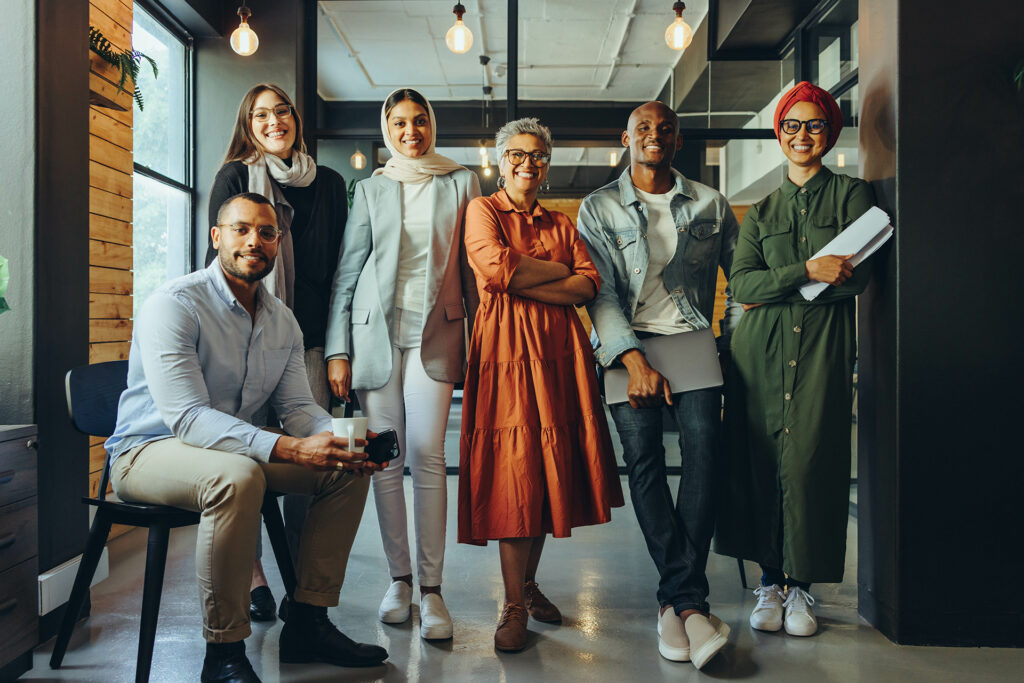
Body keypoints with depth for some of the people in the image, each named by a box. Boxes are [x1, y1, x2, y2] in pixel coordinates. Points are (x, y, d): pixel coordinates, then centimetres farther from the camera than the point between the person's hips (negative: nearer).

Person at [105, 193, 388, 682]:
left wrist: (339, 438, -20)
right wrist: (289, 449, -40)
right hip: (147, 450, -7)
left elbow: (297, 407, 4)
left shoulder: (282, 321, 5)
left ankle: (307, 623, 2)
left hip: (238, 447, 8)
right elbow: (187, 418, -29)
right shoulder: (174, 305, -19)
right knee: (237, 476, -38)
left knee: (347, 468, -6)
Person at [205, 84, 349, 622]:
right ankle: (253, 577, 8)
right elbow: (220, 257, 4)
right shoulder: (234, 177, 8)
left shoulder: (329, 184, 15)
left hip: (310, 335, 2)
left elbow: (339, 264, 13)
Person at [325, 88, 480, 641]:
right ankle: (399, 579, 14)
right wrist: (338, 350, 1)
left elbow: (473, 268, 9)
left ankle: (431, 588, -2)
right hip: (375, 330, 2)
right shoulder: (371, 189, 11)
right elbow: (347, 271, 8)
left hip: (435, 332, -1)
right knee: (386, 460, 3)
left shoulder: (461, 183, 9)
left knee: (427, 457, -9)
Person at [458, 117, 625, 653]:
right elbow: (497, 267, -12)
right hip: (506, 348, -4)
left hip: (558, 349, 4)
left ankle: (529, 582, 22)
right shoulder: (483, 210, 9)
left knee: (549, 468, 5)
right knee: (513, 472, -8)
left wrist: (525, 282, -8)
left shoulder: (560, 223, 20)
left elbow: (589, 285, 4)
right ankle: (514, 606, 0)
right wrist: (560, 271, -1)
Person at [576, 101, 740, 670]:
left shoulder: (711, 204, 15)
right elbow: (600, 291, 0)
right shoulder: (599, 208, 10)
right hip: (628, 346, -1)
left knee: (704, 446, -20)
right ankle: (691, 601, -11)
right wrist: (635, 360, -13)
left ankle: (677, 601, -17)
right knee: (643, 453, -18)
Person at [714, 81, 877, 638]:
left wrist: (774, 288, -5)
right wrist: (806, 271, -13)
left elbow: (857, 275, -4)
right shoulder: (761, 211, 16)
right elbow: (741, 284, 1)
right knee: (760, 461, -1)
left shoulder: (851, 194, 9)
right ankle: (769, 581, 10)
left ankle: (800, 584, 8)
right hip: (761, 347, 2)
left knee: (809, 461, -6)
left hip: (824, 343, -2)